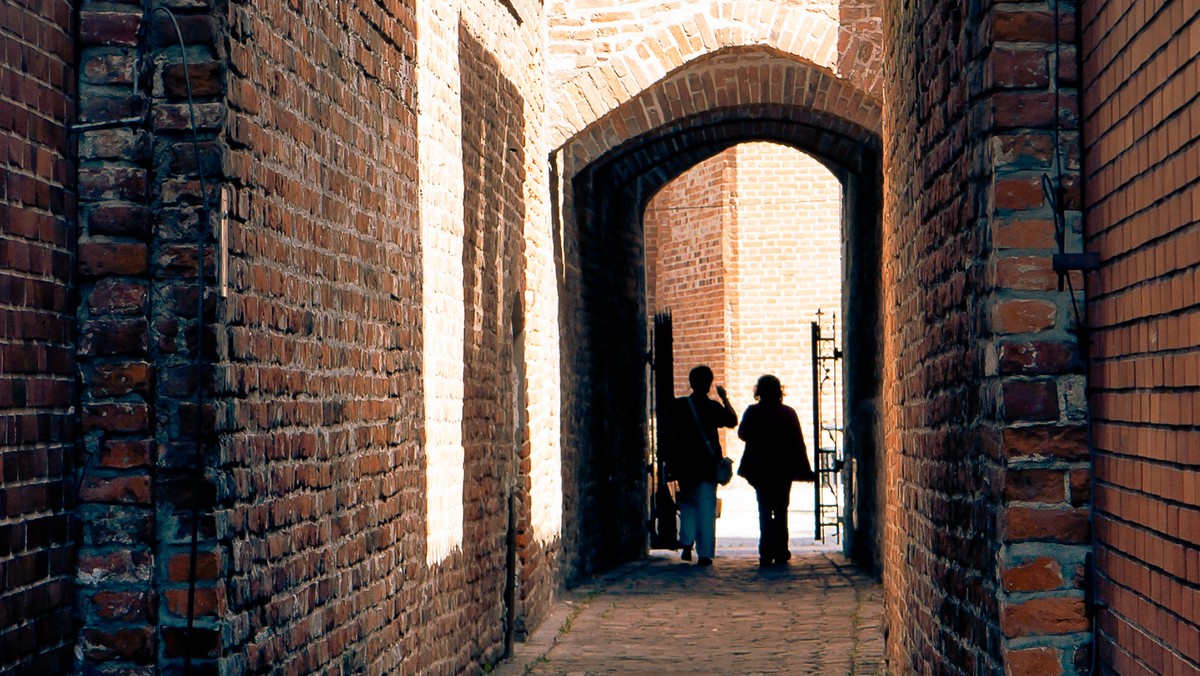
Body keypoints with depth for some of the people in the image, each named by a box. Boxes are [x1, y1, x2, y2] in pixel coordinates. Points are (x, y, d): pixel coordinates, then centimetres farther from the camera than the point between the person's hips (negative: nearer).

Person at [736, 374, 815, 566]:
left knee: (765, 511, 4)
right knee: (781, 511, 10)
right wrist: (805, 470, 3)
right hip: (784, 469, 1)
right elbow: (798, 443, -1)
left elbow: (742, 434, 8)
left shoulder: (752, 412, -6)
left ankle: (766, 553, -5)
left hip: (760, 469, -1)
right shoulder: (788, 413, -4)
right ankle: (780, 552, 7)